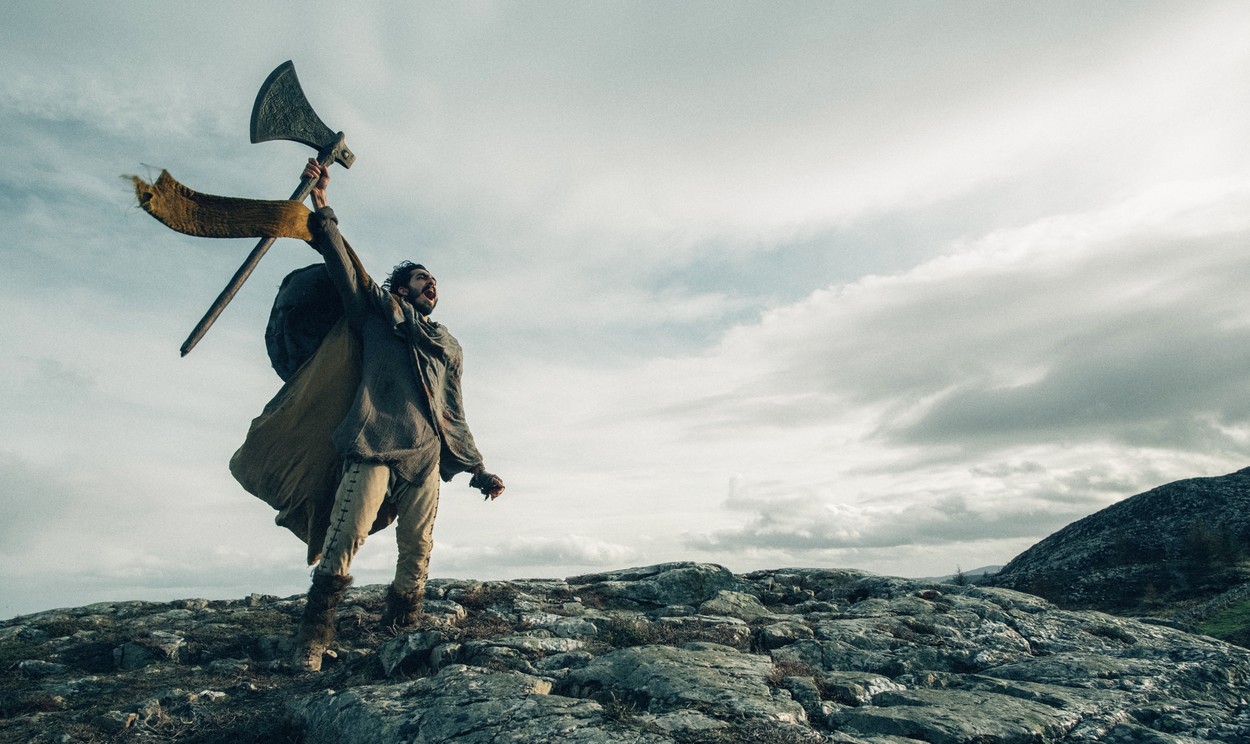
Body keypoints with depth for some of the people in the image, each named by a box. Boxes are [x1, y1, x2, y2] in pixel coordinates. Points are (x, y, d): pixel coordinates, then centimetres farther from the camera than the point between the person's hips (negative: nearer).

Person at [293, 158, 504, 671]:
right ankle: (313, 635, -3)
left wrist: (478, 470, 21)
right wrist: (321, 207, -8)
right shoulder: (380, 310, 18)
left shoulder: (449, 347, 26)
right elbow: (345, 269, 4)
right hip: (375, 444, -4)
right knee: (345, 538, -13)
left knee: (417, 553, -1)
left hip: (426, 457, 4)